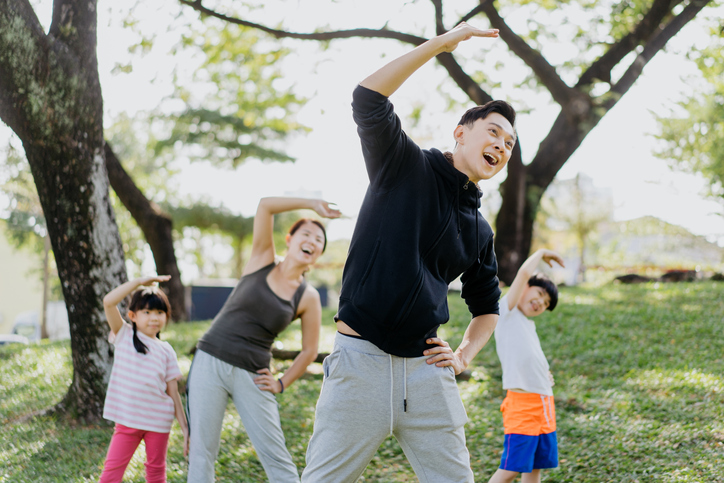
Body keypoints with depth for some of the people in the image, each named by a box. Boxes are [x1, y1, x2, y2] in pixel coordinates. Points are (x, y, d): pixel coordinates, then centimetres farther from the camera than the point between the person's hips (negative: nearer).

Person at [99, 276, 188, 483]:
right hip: (128, 419, -2)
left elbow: (173, 392, 6)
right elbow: (108, 302, -15)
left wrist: (185, 428, 2)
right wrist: (140, 281, -15)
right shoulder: (124, 335, 0)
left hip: (159, 421, 2)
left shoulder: (166, 351, 5)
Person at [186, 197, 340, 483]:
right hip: (210, 362, 0)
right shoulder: (262, 261, 3)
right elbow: (265, 205, -7)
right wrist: (312, 204, -5)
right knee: (202, 453, 1)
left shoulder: (308, 297, 2)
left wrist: (281, 384, 3)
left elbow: (310, 351, 10)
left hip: (251, 375, 0)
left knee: (276, 457, -3)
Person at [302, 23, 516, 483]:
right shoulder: (405, 165, 4)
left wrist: (464, 356, 8)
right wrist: (441, 43, -12)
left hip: (427, 368, 5)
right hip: (361, 358, -5)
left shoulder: (479, 231, 17)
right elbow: (368, 99, -12)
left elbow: (487, 306, 27)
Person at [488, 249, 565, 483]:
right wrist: (541, 253, 3)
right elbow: (524, 272, -14)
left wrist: (545, 377, 11)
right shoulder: (507, 311, -3)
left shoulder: (529, 325, 20)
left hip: (545, 402, 8)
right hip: (522, 402, -8)